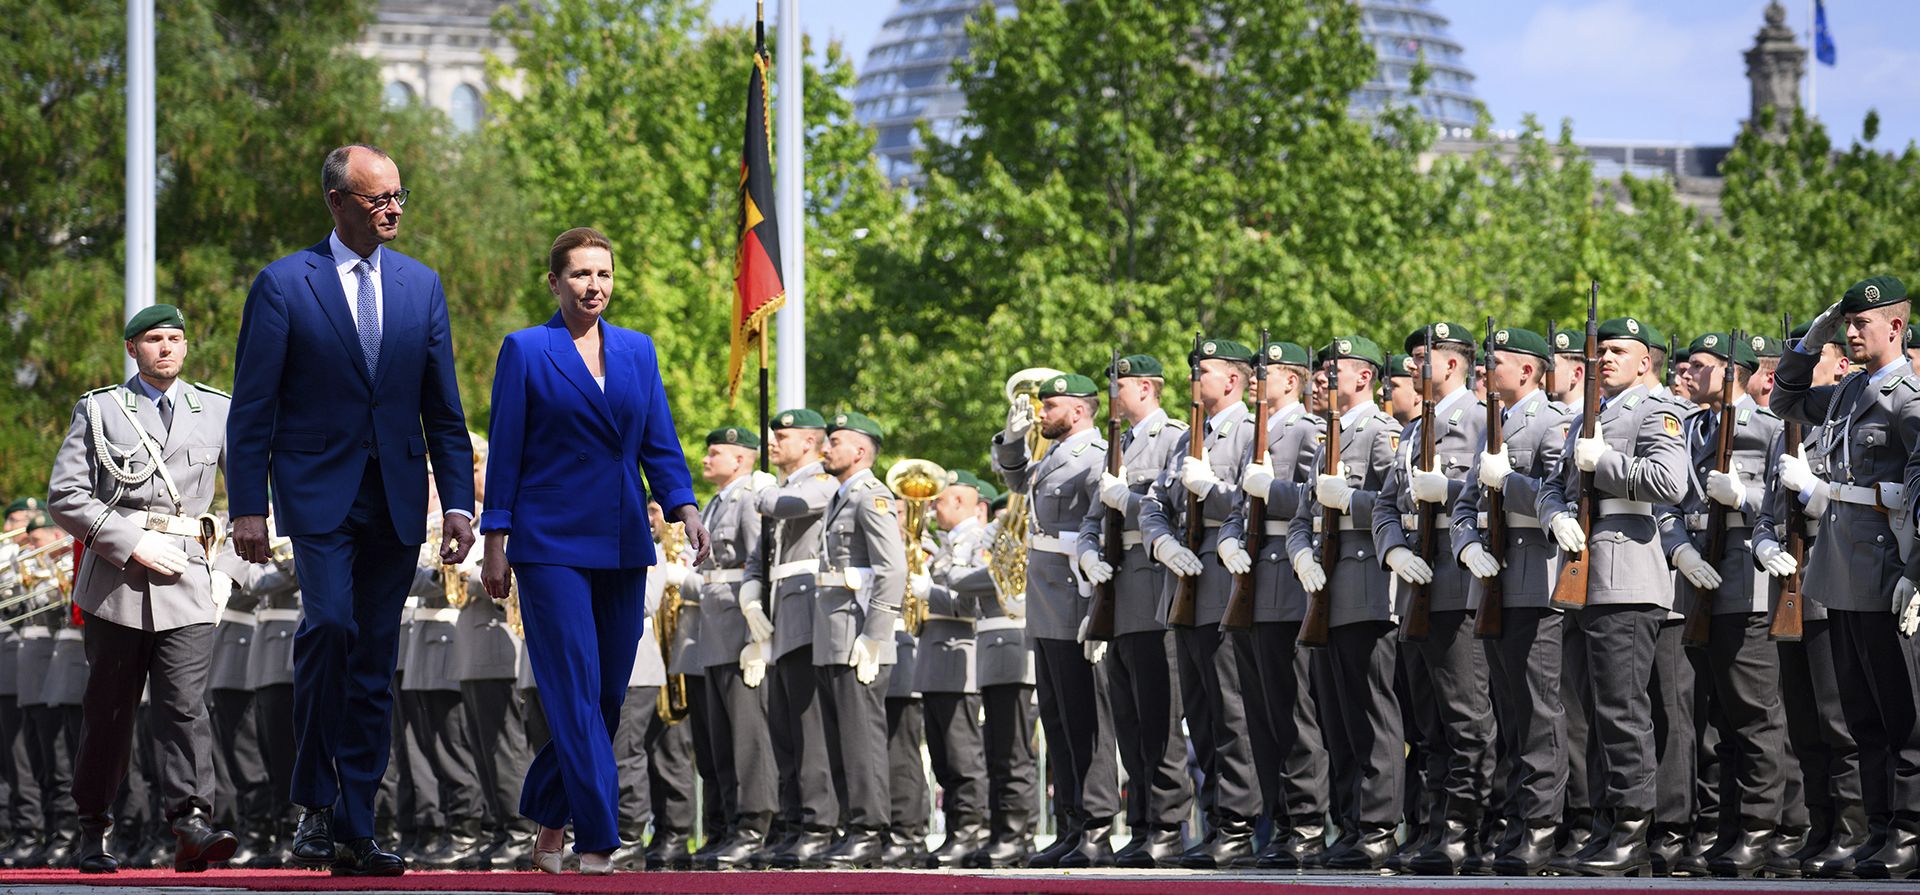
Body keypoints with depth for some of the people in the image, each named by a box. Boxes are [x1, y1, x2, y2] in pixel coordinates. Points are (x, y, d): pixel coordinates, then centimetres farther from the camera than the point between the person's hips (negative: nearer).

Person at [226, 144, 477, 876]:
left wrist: (459, 502, 5)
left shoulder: (420, 285, 11)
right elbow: (252, 407, -2)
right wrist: (247, 507, -8)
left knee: (374, 666, 4)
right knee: (330, 622, -23)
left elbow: (443, 407, 13)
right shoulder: (283, 285, -1)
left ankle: (354, 831, 9)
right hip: (319, 491, -4)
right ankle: (314, 801, -10)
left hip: (396, 499, 4)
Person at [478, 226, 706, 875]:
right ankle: (597, 842, -12)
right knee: (576, 692, -10)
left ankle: (549, 824, 21)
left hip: (622, 545, 5)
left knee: (607, 694, 6)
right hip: (551, 542, -5)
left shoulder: (637, 351, 13)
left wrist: (684, 506, -5)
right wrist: (496, 542, -3)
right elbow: (504, 452, 0)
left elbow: (660, 443, 11)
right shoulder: (525, 351, 1)